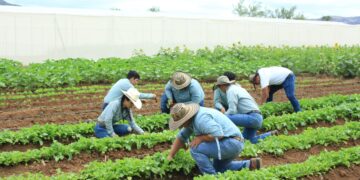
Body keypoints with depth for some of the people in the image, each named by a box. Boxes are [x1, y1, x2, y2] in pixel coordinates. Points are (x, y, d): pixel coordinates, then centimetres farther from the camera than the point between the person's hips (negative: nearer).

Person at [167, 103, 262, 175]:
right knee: (218, 167, 30)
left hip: (231, 143, -11)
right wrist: (170, 156, 12)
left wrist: (200, 138, -19)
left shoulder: (201, 118, -23)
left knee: (195, 149, -19)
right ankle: (250, 164, 20)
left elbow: (218, 134, -32)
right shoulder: (191, 118, 9)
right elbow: (181, 137, 16)